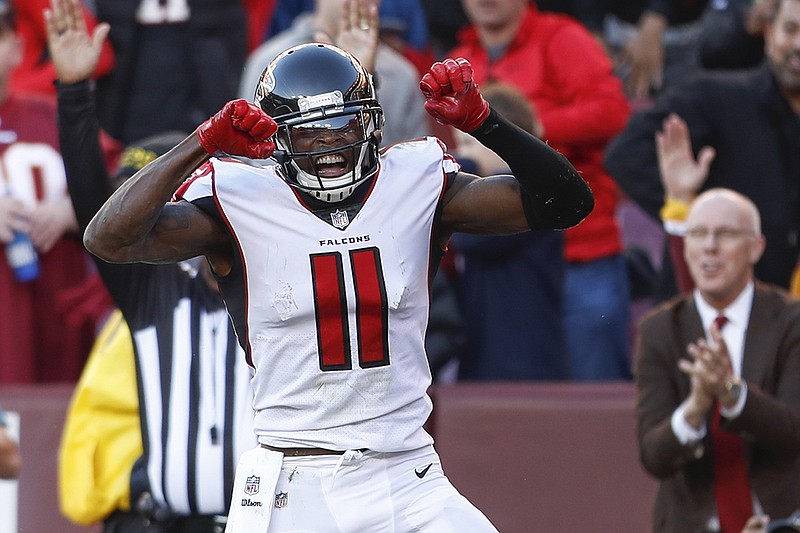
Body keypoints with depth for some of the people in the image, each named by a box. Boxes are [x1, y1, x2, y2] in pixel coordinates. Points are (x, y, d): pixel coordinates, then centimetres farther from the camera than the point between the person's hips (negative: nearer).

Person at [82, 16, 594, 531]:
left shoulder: (418, 186, 3)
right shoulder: (241, 204, -4)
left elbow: (565, 202, -3)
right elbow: (109, 239, -16)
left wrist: (480, 119, -15)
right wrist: (204, 143, -21)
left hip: (408, 482, 2)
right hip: (290, 487, -2)